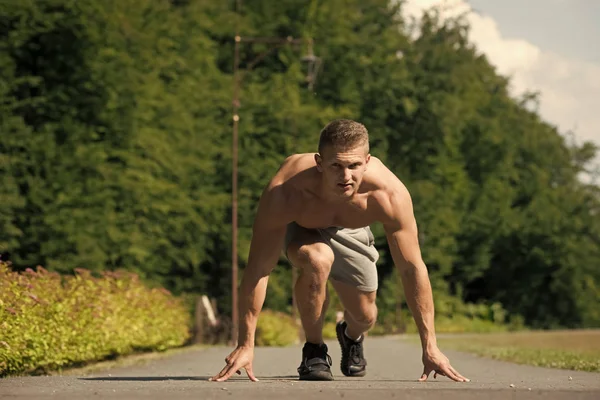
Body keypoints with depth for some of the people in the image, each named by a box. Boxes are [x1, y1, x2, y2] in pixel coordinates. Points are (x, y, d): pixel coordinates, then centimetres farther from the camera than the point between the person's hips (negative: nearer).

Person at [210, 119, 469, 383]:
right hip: (299, 229, -2)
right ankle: (313, 350, -9)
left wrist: (430, 346, -28)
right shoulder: (284, 192, -44)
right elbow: (258, 269, -38)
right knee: (317, 259, -35)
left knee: (364, 316, 1)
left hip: (349, 232, 3)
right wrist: (245, 345, -39)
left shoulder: (391, 194, -39)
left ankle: (352, 336, 42)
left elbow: (412, 269, -30)